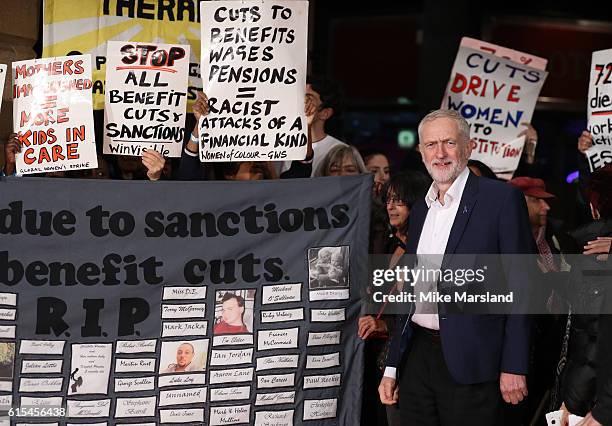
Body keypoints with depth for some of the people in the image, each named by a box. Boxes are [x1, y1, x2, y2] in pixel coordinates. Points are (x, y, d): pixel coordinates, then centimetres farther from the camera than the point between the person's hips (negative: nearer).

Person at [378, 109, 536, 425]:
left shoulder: (501, 199, -5)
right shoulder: (420, 210, 16)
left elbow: (520, 287, -8)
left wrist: (513, 367, -13)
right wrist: (391, 367, 16)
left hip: (470, 363, -6)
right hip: (417, 359, 6)